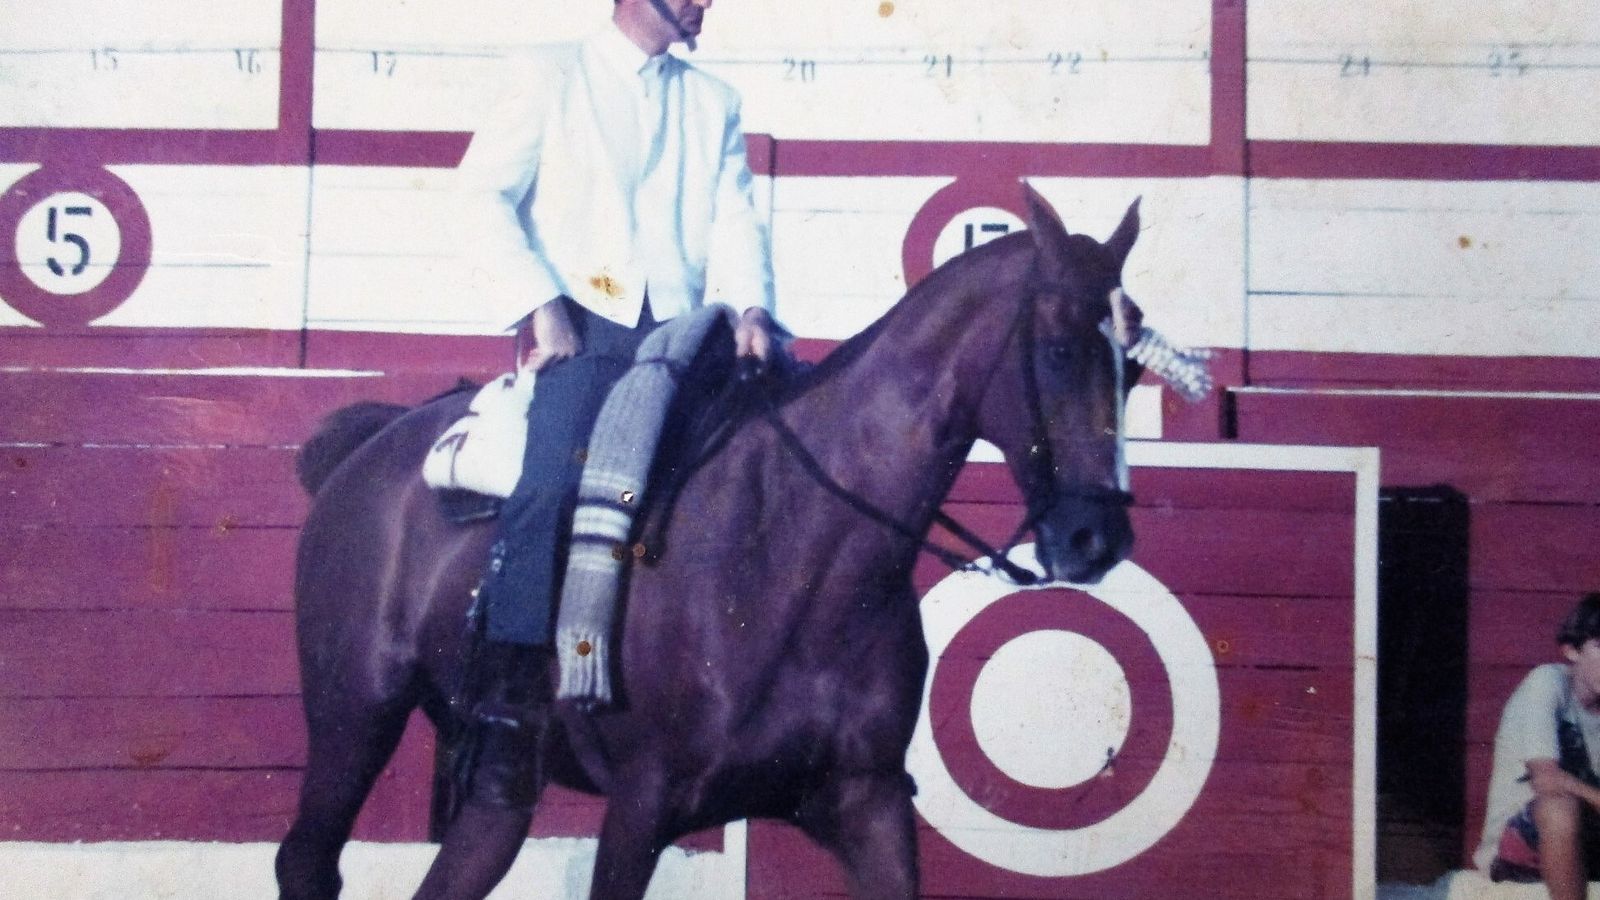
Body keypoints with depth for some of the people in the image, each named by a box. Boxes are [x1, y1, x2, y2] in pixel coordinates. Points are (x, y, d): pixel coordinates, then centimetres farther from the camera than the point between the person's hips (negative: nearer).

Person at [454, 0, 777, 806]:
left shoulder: (713, 103, 21)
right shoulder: (553, 76, 9)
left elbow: (735, 219, 10)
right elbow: (484, 194, 0)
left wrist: (750, 307, -9)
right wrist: (540, 305, -11)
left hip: (684, 333, 5)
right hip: (583, 324, -5)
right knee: (555, 478, -26)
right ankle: (508, 709, -26)